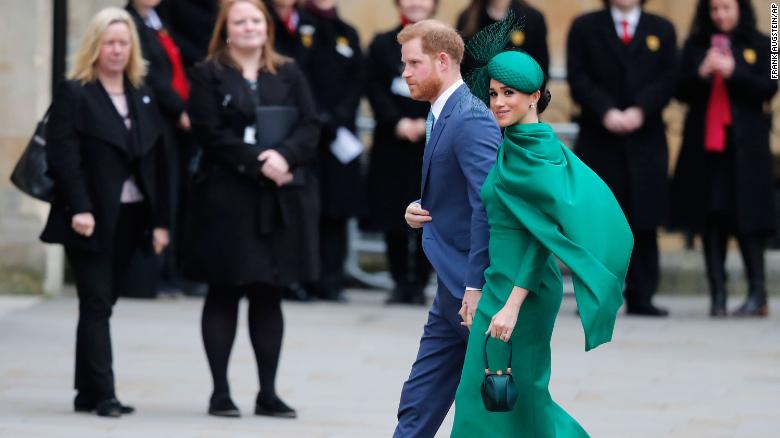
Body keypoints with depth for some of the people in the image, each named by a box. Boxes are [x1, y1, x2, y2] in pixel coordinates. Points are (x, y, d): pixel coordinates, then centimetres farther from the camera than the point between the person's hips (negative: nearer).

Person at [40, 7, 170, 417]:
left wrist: (159, 220, 6)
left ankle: (88, 393, 13)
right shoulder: (73, 93, -3)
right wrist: (79, 209, -21)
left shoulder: (142, 97, 14)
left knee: (101, 304, 9)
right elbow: (64, 156, -11)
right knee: (96, 304, -7)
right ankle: (102, 394, -9)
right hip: (91, 218, -5)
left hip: (129, 217, 5)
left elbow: (156, 162, 12)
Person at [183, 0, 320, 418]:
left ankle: (268, 393, 11)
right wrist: (259, 163, -18)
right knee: (224, 294, 2)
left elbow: (310, 127, 3)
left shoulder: (288, 75, 11)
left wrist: (284, 155, -17)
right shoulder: (208, 75, 1)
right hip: (226, 197, -3)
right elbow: (211, 133, -9)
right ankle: (220, 391, 7)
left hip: (281, 200, 3)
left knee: (269, 295, 6)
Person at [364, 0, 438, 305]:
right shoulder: (382, 45, 8)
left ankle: (419, 284, 7)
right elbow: (374, 90, 0)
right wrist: (398, 123, -13)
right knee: (392, 214, 1)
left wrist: (429, 123, -15)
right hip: (391, 143, 1)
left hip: (434, 144, -1)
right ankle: (400, 282, 11)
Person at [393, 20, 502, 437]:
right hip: (454, 287, 10)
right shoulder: (443, 114, 14)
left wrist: (477, 285, -26)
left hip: (473, 286, -10)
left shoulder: (470, 119, -18)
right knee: (419, 404, 10)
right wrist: (422, 210, 4)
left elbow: (489, 203, -26)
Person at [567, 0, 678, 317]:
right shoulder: (585, 27, 9)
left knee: (644, 222, 0)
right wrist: (606, 112, -15)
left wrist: (640, 111, -13)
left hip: (646, 139, 1)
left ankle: (641, 298, 3)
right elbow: (578, 78, 0)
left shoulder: (662, 30, 13)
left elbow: (667, 79, 3)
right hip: (598, 139, -1)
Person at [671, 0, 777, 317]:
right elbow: (681, 91, 5)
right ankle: (717, 294, 1)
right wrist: (701, 74, -14)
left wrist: (734, 72, -17)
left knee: (746, 218, -7)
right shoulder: (695, 46, 11)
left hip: (746, 146, -2)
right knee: (711, 220, 0)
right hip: (704, 144, 2)